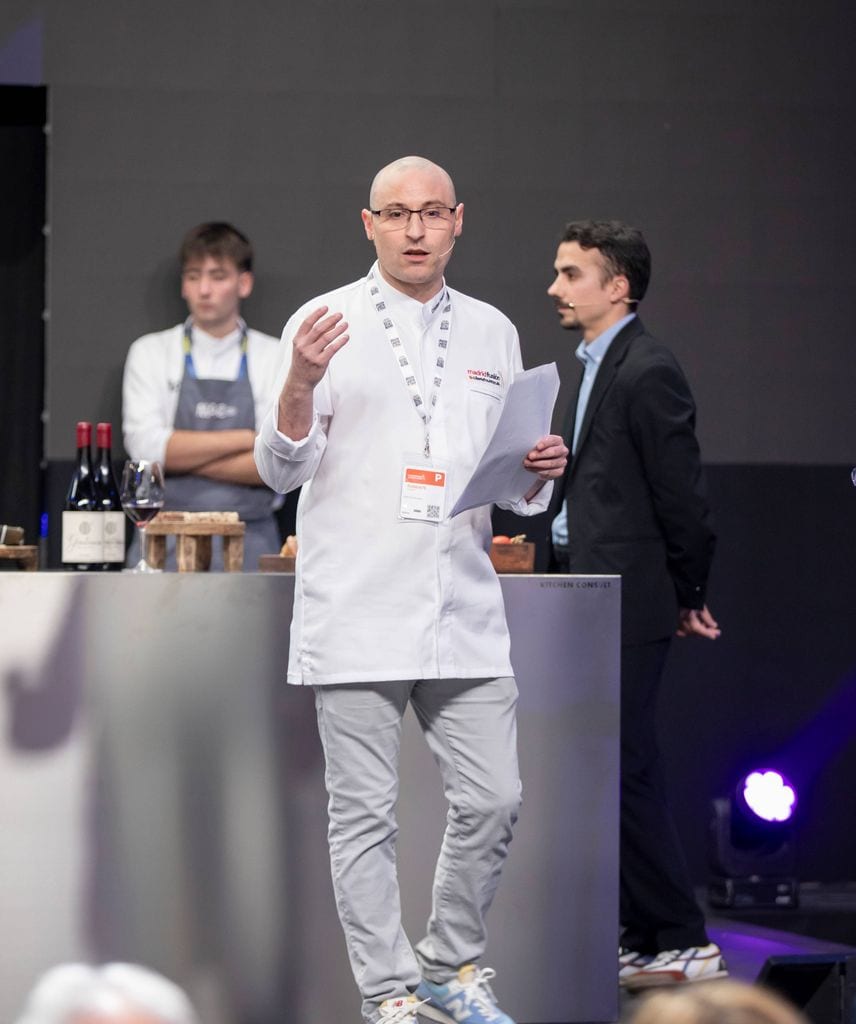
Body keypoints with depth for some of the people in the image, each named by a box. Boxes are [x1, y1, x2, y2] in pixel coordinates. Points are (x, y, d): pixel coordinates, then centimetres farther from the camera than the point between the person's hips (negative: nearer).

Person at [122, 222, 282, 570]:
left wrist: (181, 457, -8)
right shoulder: (150, 353, 8)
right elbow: (145, 446, -6)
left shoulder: (276, 358, 6)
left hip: (249, 541, 0)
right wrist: (246, 439, -7)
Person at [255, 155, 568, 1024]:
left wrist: (540, 472, -3)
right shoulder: (326, 324, 1)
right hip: (357, 615, -4)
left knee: (492, 800, 4)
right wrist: (300, 384, -23)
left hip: (464, 613, 4)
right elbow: (282, 470, -5)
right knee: (365, 814, 0)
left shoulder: (491, 332, 14)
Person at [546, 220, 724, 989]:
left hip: (626, 606, -10)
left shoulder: (647, 372, -14)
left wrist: (687, 599, -7)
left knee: (624, 773, -9)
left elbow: (682, 495, -14)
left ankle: (683, 943, -3)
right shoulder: (597, 367, 16)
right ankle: (645, 939, 17)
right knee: (622, 773, 12)